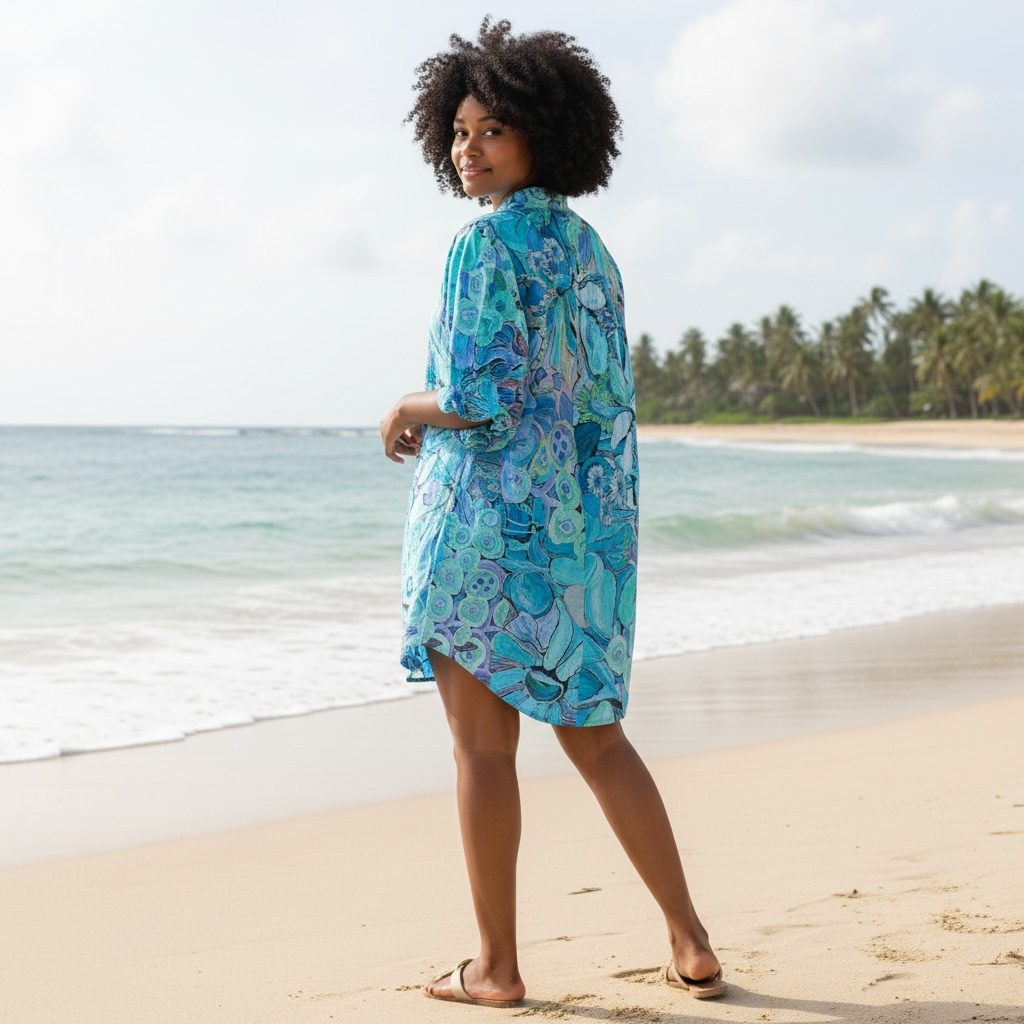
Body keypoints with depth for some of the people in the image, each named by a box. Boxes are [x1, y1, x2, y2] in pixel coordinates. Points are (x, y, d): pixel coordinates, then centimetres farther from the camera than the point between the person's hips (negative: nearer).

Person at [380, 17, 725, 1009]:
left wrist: (405, 411, 1)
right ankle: (692, 943, 16)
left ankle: (495, 966, 11)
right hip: (582, 521, 8)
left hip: (486, 518, -8)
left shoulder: (486, 241, -11)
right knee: (595, 736, 15)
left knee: (482, 743, 3)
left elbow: (472, 397, -19)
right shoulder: (589, 247, 13)